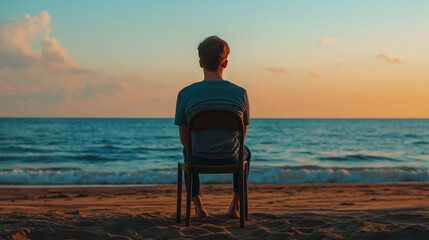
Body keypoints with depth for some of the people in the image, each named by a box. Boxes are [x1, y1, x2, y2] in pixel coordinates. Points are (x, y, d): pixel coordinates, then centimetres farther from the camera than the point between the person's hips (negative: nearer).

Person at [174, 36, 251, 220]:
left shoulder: (185, 94, -15)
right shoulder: (240, 94, -13)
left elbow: (184, 139, -4)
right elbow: (242, 135, 1)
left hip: (199, 160, 0)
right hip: (230, 160, 0)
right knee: (245, 152, 38)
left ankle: (197, 205, 30)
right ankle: (235, 204, 33)